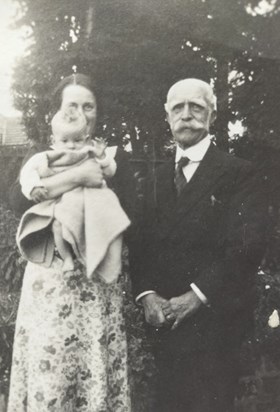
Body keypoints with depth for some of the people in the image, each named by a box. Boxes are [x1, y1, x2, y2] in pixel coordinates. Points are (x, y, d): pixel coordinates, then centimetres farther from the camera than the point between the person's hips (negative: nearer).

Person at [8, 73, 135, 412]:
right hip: (50, 278, 0)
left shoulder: (114, 157, 9)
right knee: (47, 371, 1)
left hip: (99, 280, 0)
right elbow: (18, 198, -11)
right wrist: (78, 175, -15)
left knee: (97, 371, 1)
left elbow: (129, 221, 2)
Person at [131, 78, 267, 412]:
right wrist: (147, 294, -7)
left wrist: (196, 296, -17)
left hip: (215, 318, -5)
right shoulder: (156, 180, 15)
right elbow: (143, 245, 10)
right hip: (164, 318, 5)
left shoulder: (239, 174, -3)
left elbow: (247, 246, -13)